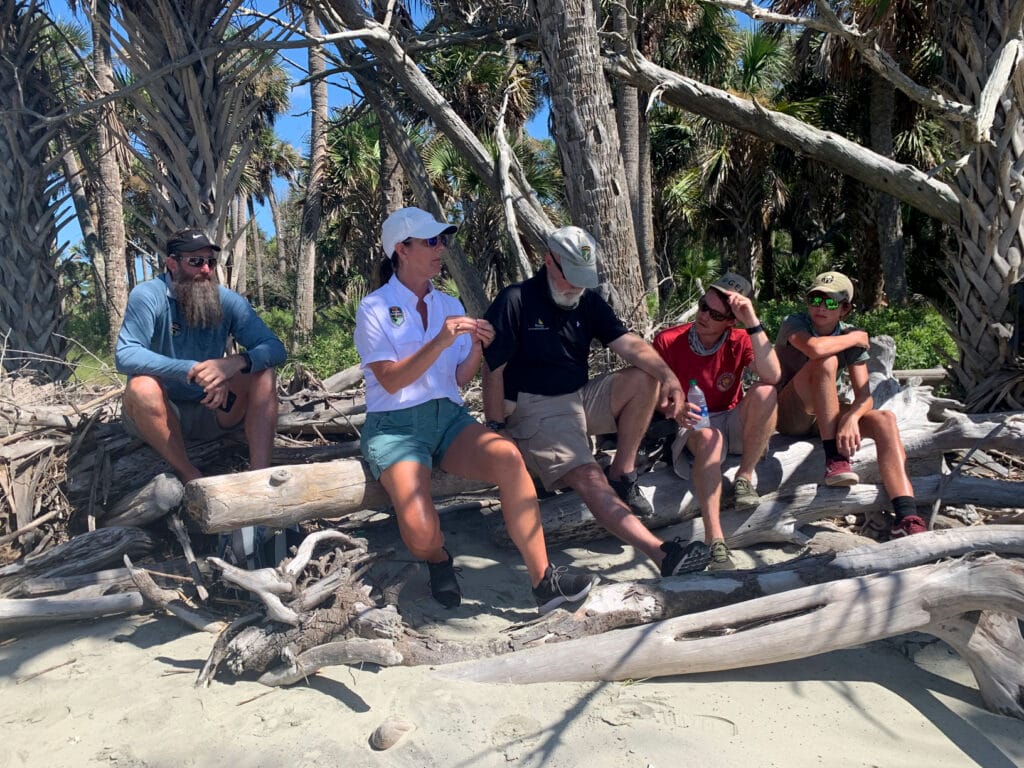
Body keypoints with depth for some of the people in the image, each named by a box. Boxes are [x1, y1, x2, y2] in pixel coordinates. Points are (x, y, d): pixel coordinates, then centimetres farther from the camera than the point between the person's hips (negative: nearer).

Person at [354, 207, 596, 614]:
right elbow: (390, 381, -11)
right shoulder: (374, 309, -1)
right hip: (394, 425, -4)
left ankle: (542, 580, -23)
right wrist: (441, 342, -21)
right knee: (421, 531, -30)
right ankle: (438, 559, 8)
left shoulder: (450, 305, 13)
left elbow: (459, 380, 11)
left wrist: (476, 346, -9)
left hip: (447, 416, 4)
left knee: (507, 456, -30)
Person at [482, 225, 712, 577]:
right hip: (535, 410, -7)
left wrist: (669, 376, -24)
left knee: (647, 377, -13)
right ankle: (663, 554, -37)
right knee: (588, 476, -28)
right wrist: (497, 430, -13)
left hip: (581, 399, 7)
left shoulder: (588, 301, 8)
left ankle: (622, 474, -8)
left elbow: (630, 344, -5)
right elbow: (493, 369, -11)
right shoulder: (515, 301, -9)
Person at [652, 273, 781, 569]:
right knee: (709, 437, -38)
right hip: (692, 426, -2)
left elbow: (772, 376, -26)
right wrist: (675, 411, -29)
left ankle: (745, 477, -14)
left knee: (764, 391, -26)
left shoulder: (740, 341, -6)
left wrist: (752, 322, -30)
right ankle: (714, 539, -41)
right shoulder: (668, 341, -11)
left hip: (733, 423, 2)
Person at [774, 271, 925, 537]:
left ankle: (906, 517, -30)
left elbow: (865, 396, -9)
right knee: (827, 361, -29)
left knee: (885, 419, -20)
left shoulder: (850, 338, 2)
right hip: (787, 414, -5)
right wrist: (856, 338, -17)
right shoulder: (794, 324, -11)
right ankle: (834, 458, -30)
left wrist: (851, 417, -32)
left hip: (823, 416, 5)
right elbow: (815, 347, -37)